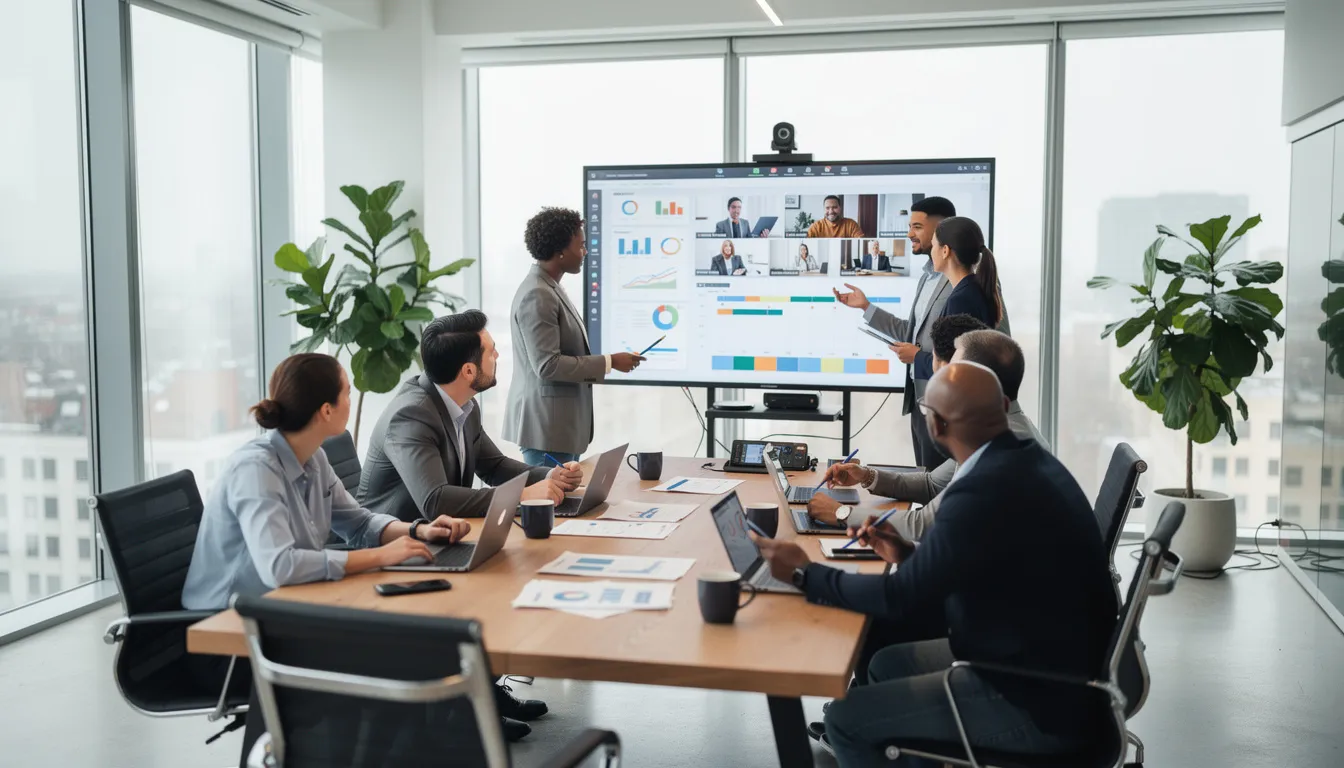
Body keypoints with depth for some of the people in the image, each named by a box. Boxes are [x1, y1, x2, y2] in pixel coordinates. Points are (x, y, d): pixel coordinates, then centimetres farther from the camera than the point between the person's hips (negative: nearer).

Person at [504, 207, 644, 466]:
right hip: (547, 426, -10)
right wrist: (609, 362, -17)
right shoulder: (537, 295, -18)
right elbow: (547, 365, -23)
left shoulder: (549, 288, 13)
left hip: (559, 424, 10)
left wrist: (605, 363, 13)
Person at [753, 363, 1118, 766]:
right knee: (887, 665, 20)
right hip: (1054, 662, 9)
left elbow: (900, 596, -20)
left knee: (845, 716, -3)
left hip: (1041, 702, -9)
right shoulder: (1024, 460, 0)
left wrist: (803, 572, -8)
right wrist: (909, 555, 10)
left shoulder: (986, 491, -28)